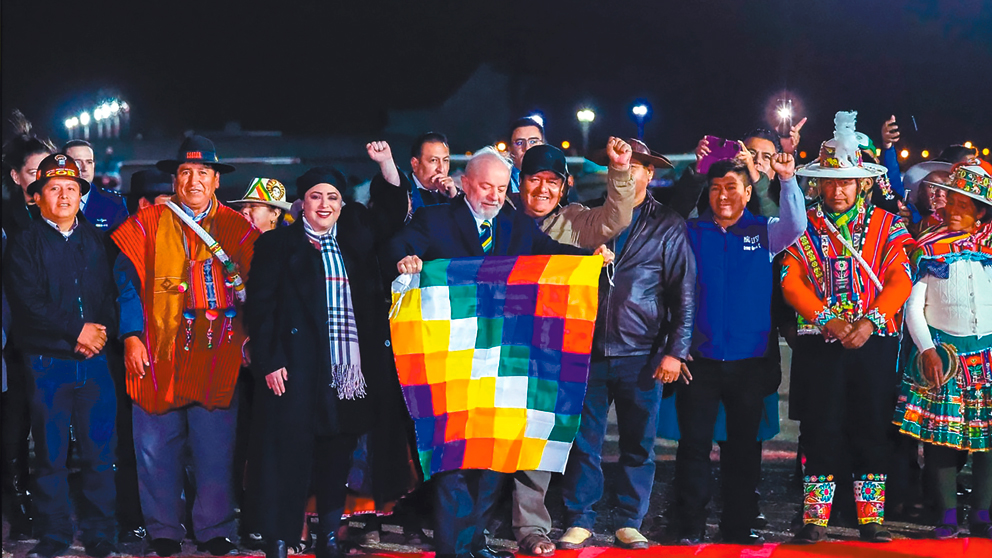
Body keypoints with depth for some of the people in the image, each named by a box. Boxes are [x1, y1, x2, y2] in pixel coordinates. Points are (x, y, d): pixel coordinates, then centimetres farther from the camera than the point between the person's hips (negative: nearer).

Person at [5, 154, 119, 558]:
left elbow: (113, 293, 8)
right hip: (48, 362, -2)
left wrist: (102, 331, -9)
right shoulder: (25, 243, 3)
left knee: (99, 451, 1)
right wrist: (76, 330, -13)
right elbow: (29, 302, -8)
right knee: (50, 453, 2)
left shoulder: (96, 240, 13)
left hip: (94, 360, 2)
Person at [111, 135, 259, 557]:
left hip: (217, 356, 0)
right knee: (158, 447, 2)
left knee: (216, 447, 1)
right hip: (159, 353, 0)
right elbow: (127, 281, 4)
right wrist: (132, 336, -6)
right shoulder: (147, 225, 7)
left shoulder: (238, 228, 10)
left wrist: (248, 335, -1)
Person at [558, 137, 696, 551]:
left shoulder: (668, 226, 3)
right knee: (583, 440, 1)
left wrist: (675, 350, -6)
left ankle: (629, 523, 13)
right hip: (589, 349, 2)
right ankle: (579, 522, 9)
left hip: (641, 355, -1)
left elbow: (683, 292, 0)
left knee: (639, 443, 4)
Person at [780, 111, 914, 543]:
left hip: (874, 342, 1)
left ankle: (871, 520, 9)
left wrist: (870, 320, -14)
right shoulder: (803, 227, 9)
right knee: (820, 429, -2)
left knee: (872, 428, 2)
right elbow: (791, 282, 0)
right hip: (819, 344, -1)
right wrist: (830, 321, -13)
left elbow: (900, 280, 1)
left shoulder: (884, 225, 10)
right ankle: (815, 519, 5)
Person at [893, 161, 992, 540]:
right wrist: (927, 349, -9)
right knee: (940, 433, -2)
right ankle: (947, 514, 7)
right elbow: (912, 306, 2)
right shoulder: (929, 246, 3)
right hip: (941, 349, -1)